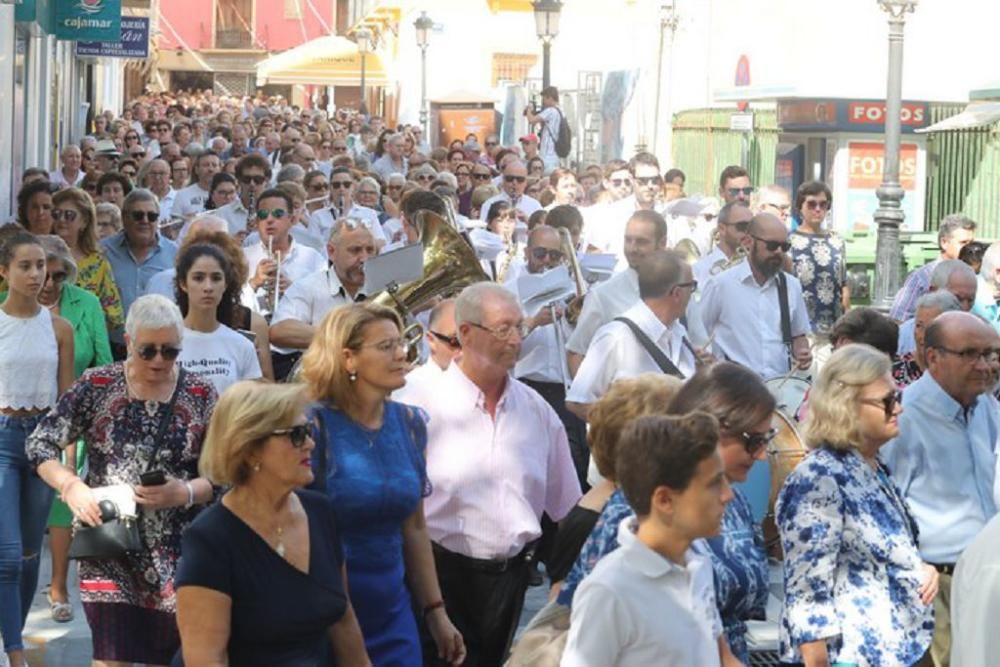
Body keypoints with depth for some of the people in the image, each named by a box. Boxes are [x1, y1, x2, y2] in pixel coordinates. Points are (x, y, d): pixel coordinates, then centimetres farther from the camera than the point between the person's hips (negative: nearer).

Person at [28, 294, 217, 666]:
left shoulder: (201, 396, 0)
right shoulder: (96, 387, -1)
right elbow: (40, 444, 1)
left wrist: (184, 493, -18)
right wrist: (73, 488, -16)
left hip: (177, 553, 1)